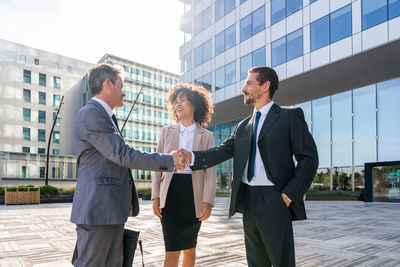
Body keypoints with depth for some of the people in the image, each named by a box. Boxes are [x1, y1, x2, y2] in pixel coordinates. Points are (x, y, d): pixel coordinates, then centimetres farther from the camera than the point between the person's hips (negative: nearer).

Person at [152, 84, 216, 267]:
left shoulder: (206, 136, 4)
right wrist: (155, 196, 0)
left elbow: (210, 171, -2)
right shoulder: (167, 131, 8)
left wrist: (208, 201, -12)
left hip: (193, 194, 0)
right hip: (170, 192, 0)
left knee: (189, 248, 14)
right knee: (172, 249, -4)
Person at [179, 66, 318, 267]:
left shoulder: (290, 116, -1)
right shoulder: (243, 126, 16)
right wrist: (192, 157, -9)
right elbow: (222, 151, 7)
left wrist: (288, 195, -13)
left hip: (273, 200, -5)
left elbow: (308, 158, -6)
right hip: (248, 200, 6)